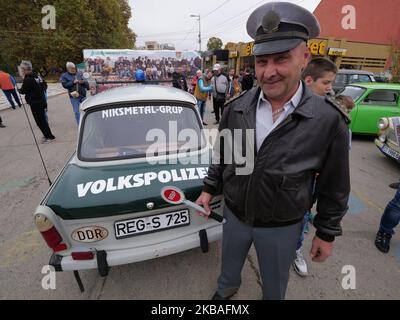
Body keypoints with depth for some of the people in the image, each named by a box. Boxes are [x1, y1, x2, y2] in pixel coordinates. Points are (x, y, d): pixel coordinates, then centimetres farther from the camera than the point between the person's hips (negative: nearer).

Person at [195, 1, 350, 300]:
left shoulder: (328, 120, -19)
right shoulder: (236, 108, -12)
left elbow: (334, 187, -8)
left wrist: (327, 233, -1)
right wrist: (209, 189, 5)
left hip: (282, 227, -2)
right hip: (233, 214, 3)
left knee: (275, 285, 25)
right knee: (229, 263, 31)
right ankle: (227, 288, 64)